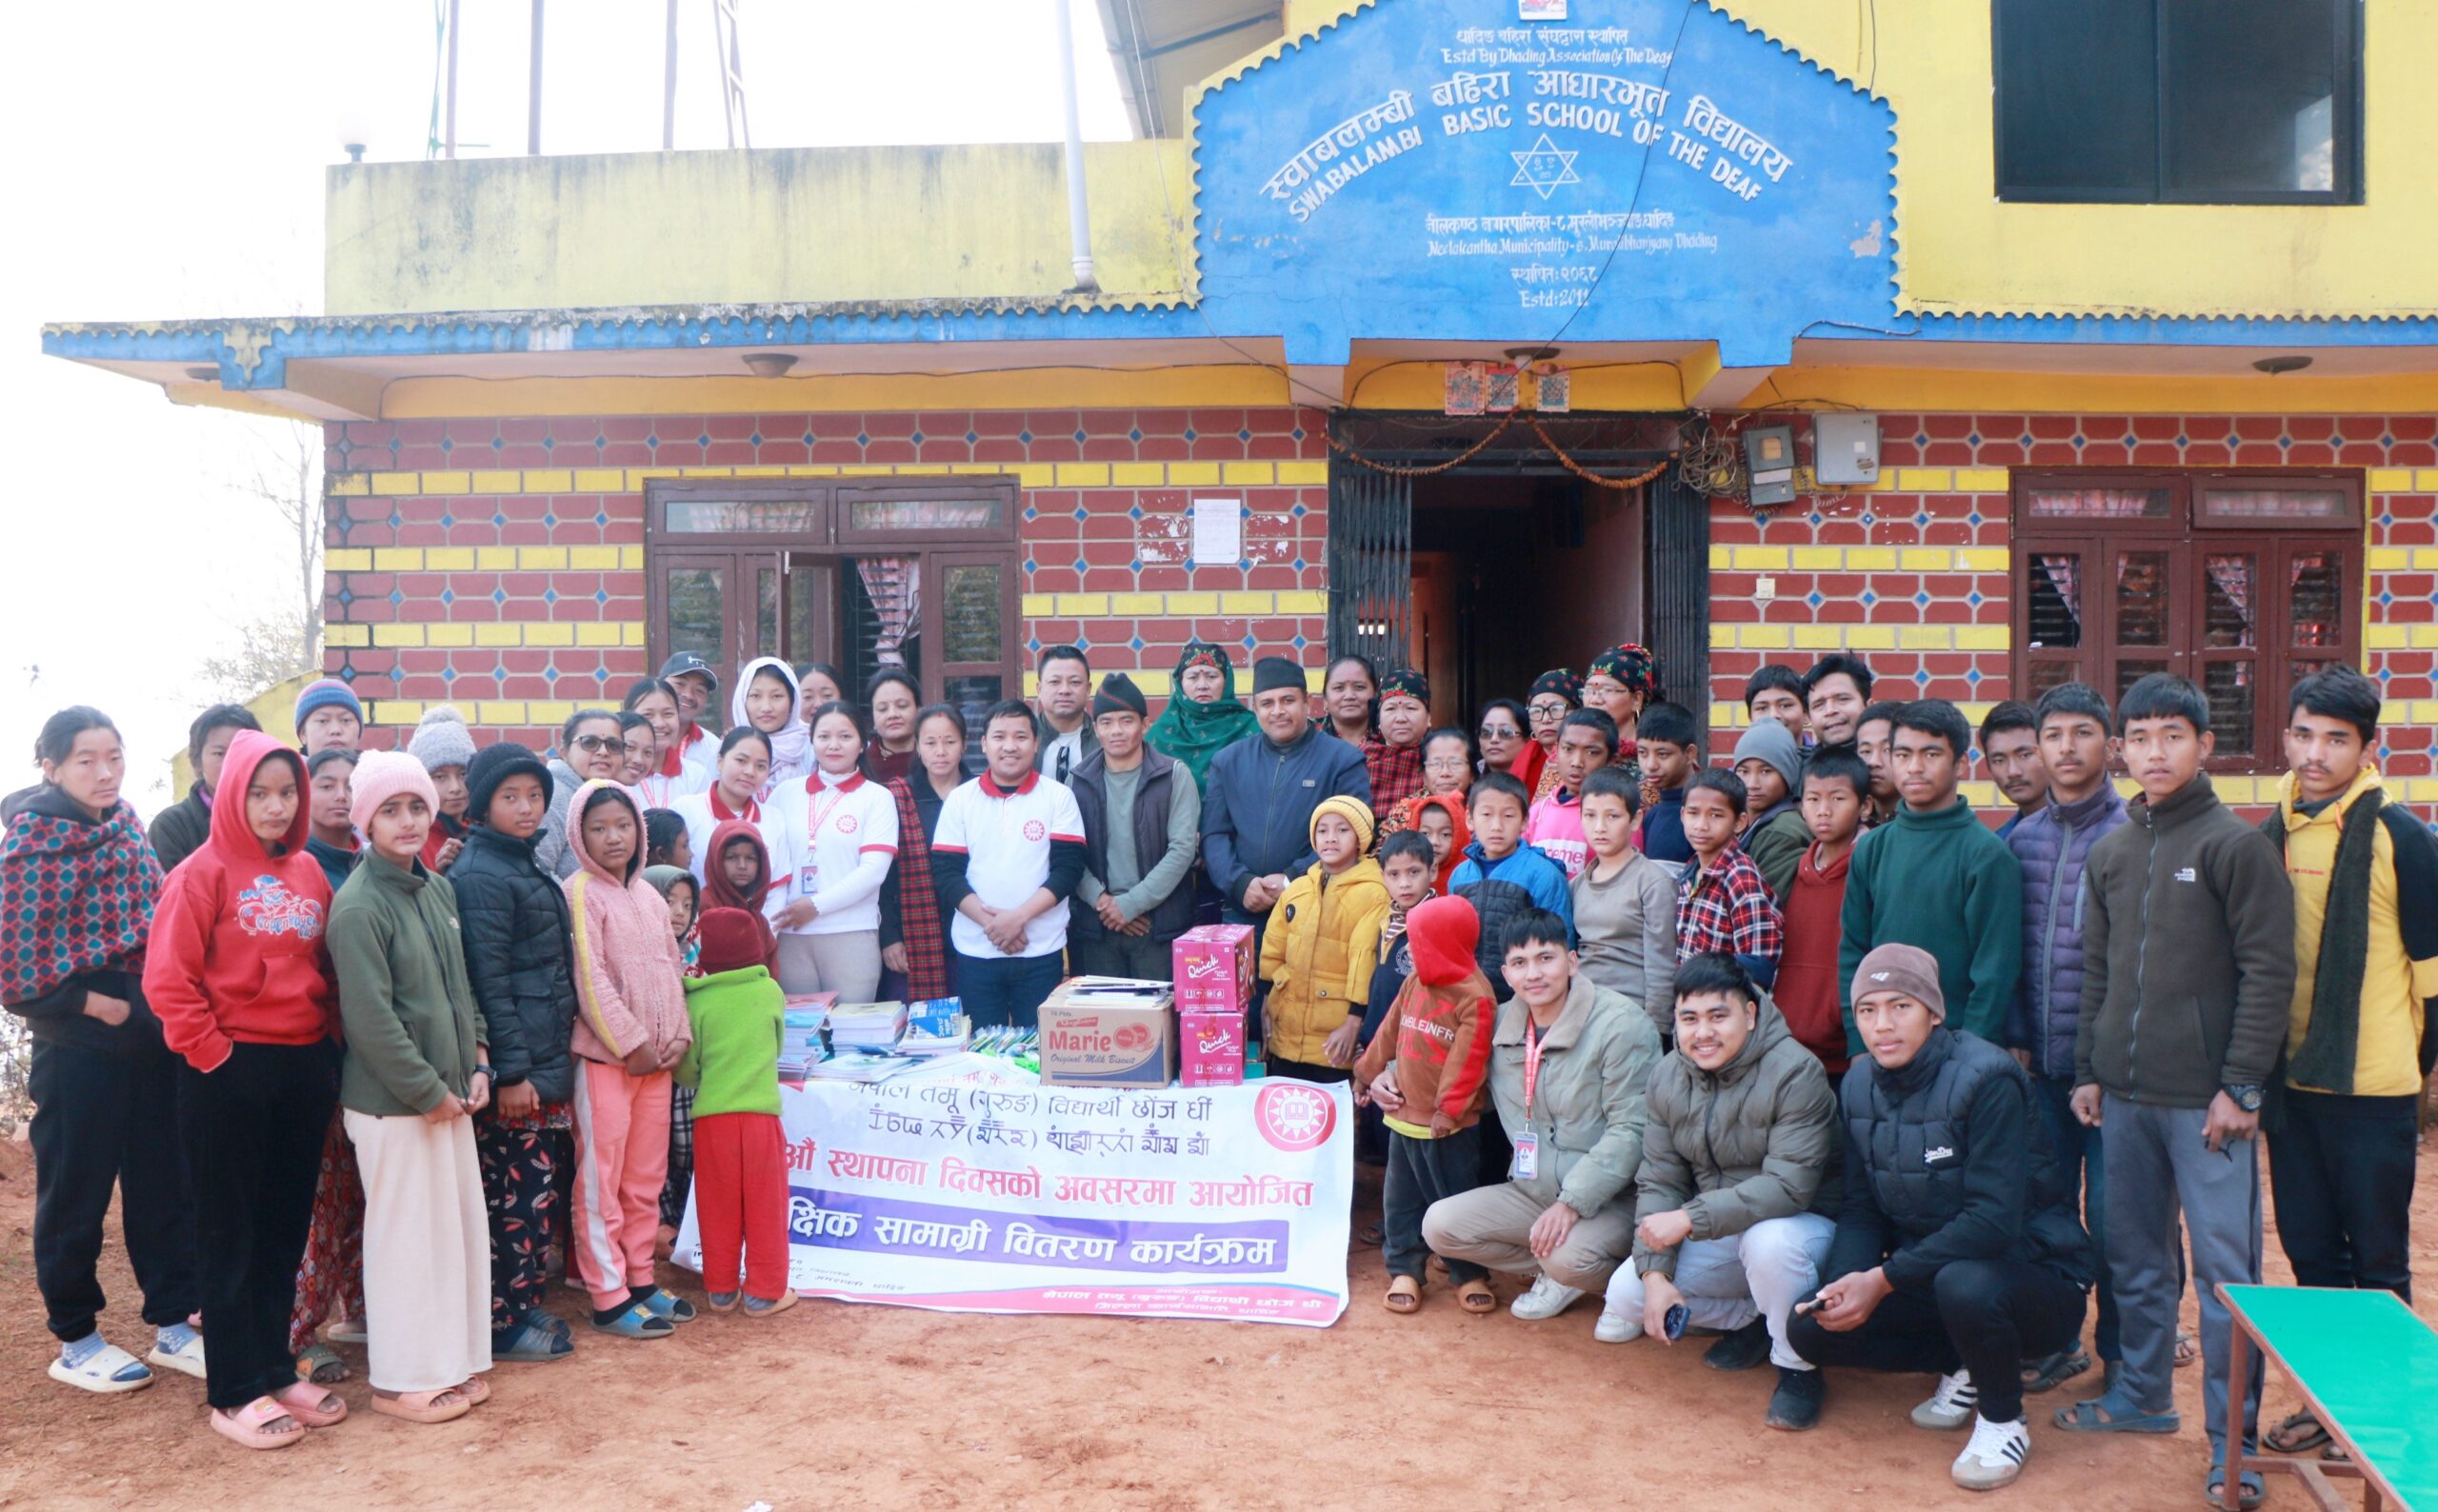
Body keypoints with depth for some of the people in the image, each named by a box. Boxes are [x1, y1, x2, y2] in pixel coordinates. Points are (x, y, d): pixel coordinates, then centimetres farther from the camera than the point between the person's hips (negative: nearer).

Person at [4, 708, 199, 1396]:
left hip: (150, 1038, 6)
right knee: (74, 1194, 8)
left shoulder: (128, 826, 6)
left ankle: (173, 1324, 23)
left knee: (165, 1184, 11)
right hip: (78, 1047, -6)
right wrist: (90, 1003, -13)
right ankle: (74, 1340, 22)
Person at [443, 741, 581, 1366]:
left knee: (543, 1187, 13)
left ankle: (522, 1304, 25)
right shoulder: (479, 875, -13)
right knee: (521, 1192, -1)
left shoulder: (526, 865, 14)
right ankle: (504, 1323, 10)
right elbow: (488, 982, -17)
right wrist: (512, 1072, -19)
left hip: (549, 1057, 9)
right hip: (515, 1065, -9)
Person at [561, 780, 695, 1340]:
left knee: (646, 1176, 12)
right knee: (600, 1178, 0)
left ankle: (641, 1280, 23)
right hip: (604, 1056, -7)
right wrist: (631, 1042, -15)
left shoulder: (649, 896, 12)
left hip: (656, 1057, 7)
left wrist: (678, 1035, 2)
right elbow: (589, 979, -15)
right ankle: (608, 1298, 5)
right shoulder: (580, 894, -8)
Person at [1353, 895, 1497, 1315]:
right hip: (1405, 1113, 7)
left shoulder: (1474, 996, -19)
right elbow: (1389, 1031, 15)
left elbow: (1467, 1061, -22)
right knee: (1400, 1199, 13)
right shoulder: (1415, 982, 5)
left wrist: (1447, 1109, -22)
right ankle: (1404, 1270, 23)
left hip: (1448, 1124, -7)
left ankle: (1469, 1275, 19)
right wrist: (1367, 1072, 21)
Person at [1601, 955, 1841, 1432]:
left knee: (1768, 1241, -38)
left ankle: (1797, 1367, -11)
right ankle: (1753, 1319, 12)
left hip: (1802, 1226, -6)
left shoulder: (1795, 1073, -23)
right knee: (1625, 1296, -8)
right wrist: (1656, 1274, -16)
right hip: (1718, 1237, 6)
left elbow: (1788, 1186, -30)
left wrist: (1688, 1220, -31)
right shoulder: (1668, 1077, -3)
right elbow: (1657, 1181, -3)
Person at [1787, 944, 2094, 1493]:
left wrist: (1884, 1278, -29)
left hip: (2034, 1275, -6)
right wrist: (1847, 1282, -17)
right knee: (1810, 1329, -12)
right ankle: (1961, 1366, 11)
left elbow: (1994, 1221, -28)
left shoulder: (1985, 1080, -21)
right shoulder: (1859, 1086, 0)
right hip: (1925, 1274, 6)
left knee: (1963, 1286, -39)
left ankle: (2004, 1419, -7)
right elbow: (1859, 1208, 3)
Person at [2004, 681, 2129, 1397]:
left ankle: (2119, 1351, 20)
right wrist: (2016, 1035, 2)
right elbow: (2009, 948, 10)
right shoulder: (2022, 839, 8)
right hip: (2041, 1057, 4)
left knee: (2110, 1213, 2)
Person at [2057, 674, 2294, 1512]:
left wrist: (2241, 1086, -13)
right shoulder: (2110, 852, 12)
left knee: (2225, 1268, -1)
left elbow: (2269, 971, -9)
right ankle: (2143, 1394, 30)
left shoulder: (2236, 844, -6)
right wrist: (2088, 1070, 12)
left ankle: (2231, 1435, 9)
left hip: (2207, 1099, -6)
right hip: (2125, 1096, 6)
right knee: (2135, 1259, 15)